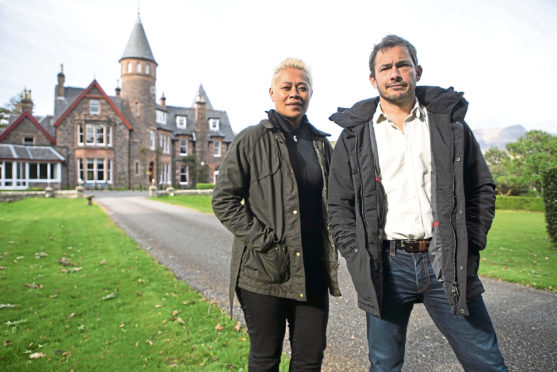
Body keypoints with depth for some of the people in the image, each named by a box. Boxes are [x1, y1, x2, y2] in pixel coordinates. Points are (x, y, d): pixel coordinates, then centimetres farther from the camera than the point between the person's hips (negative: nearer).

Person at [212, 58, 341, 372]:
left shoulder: (321, 143, 11)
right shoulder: (251, 140, -3)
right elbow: (224, 199, -6)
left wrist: (331, 246, 10)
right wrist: (262, 239, -13)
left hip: (313, 272, 4)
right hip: (265, 269, -4)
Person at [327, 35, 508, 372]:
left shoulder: (450, 121, 7)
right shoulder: (355, 134, 4)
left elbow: (482, 188, 11)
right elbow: (339, 206, 5)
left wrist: (469, 247, 0)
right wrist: (359, 261, -4)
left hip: (446, 262, 1)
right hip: (387, 266, 0)